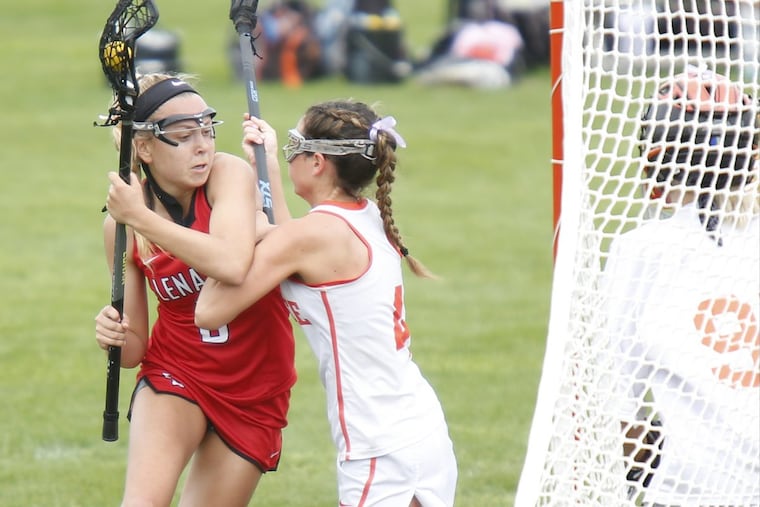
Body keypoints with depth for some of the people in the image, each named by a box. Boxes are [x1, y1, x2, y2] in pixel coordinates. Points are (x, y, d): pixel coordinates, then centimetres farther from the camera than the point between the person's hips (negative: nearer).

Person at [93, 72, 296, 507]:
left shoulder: (230, 173, -14)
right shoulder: (120, 226, -6)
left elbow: (233, 264, -36)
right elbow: (133, 349, 4)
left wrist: (141, 217, -28)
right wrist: (113, 334, -20)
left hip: (254, 390, -1)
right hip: (174, 373, 1)